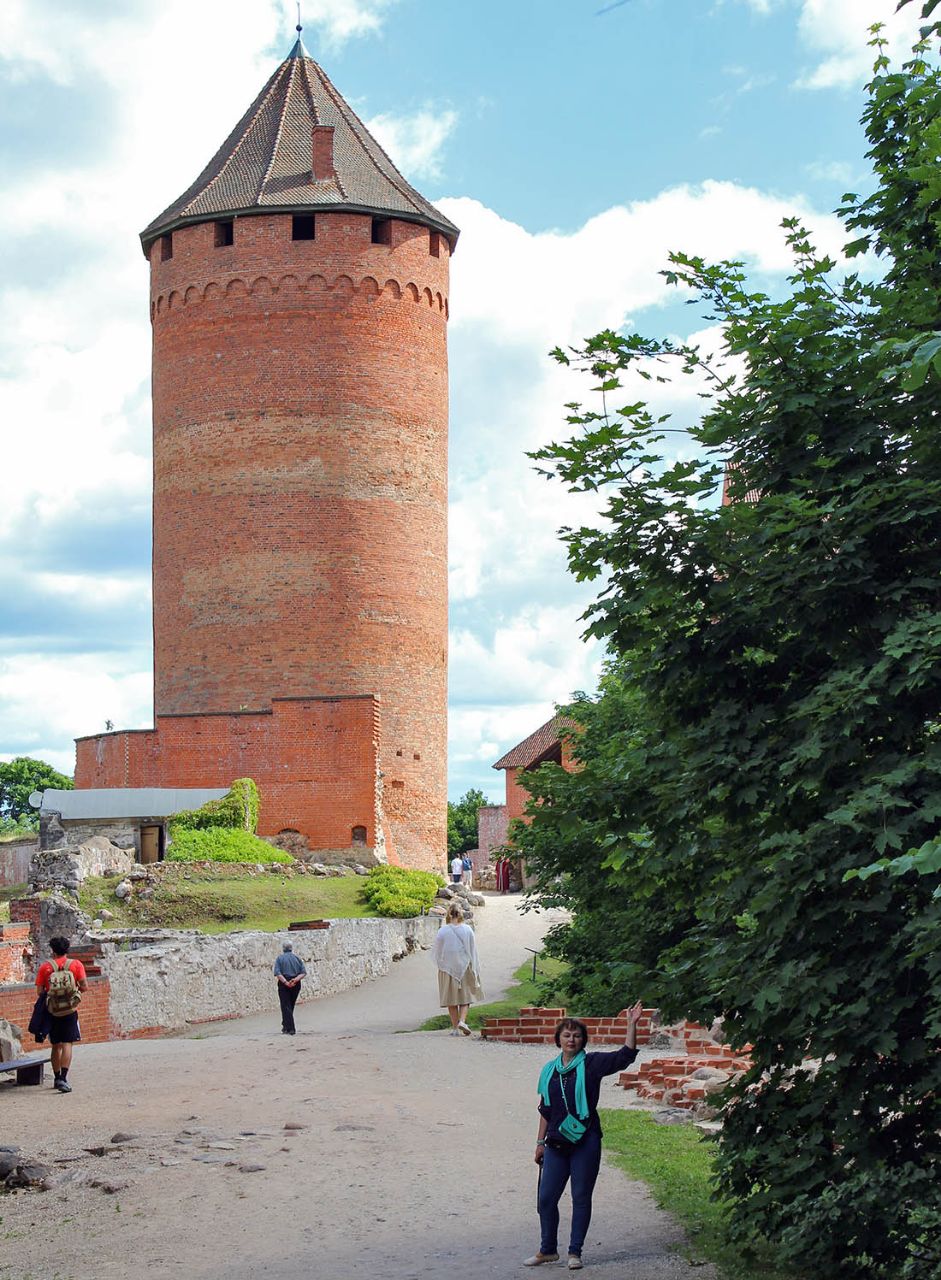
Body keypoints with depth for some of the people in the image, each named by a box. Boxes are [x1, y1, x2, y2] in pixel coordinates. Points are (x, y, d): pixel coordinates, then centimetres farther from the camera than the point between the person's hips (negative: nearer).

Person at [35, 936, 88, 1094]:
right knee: (67, 1044, -5)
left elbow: (40, 991, -2)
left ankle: (57, 1078, 24)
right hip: (69, 1010, -2)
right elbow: (84, 987, -5)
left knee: (56, 1045, 15)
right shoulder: (76, 964, 0)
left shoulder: (45, 966, 2)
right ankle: (63, 1078, -18)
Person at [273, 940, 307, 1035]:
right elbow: (304, 973, -3)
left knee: (286, 1007, 0)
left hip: (284, 984, -3)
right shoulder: (297, 958, 7)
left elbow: (277, 973, -14)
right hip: (296, 985, 3)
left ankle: (289, 1029, -7)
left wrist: (286, 982, -20)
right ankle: (285, 1025, 28)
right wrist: (295, 979, -14)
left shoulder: (280, 958, 0)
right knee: (291, 1006, 18)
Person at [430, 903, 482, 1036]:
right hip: (465, 966, 0)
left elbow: (436, 952, 0)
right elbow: (473, 951, 0)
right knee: (465, 996, 10)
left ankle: (455, 1027, 7)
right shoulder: (467, 930, -6)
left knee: (451, 1000, 8)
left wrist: (441, 963, 20)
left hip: (448, 968, 0)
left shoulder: (442, 931, -9)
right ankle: (462, 1020, -11)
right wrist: (474, 969, 8)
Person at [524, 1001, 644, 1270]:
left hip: (585, 1141, -4)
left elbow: (625, 1056, -14)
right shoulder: (550, 1070, 10)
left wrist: (631, 1025, -24)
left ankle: (575, 1252, 13)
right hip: (556, 1143, 4)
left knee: (581, 1197, 3)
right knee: (546, 1197, 5)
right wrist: (541, 1141, 14)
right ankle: (548, 1250, 21)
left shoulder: (591, 1064, -2)